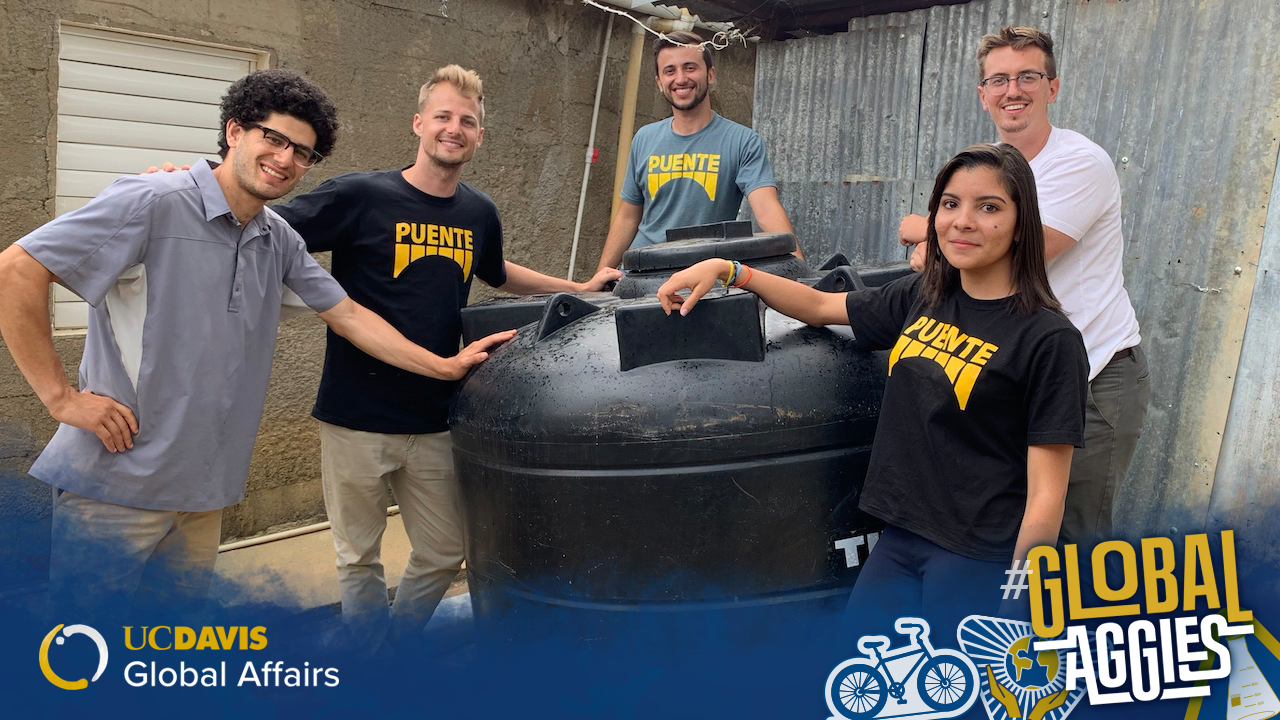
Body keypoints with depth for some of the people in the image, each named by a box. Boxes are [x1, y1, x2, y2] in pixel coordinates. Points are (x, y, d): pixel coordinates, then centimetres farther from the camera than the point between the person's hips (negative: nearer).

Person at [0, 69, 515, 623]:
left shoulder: (279, 241, 8)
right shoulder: (153, 203, -13)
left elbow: (347, 316, 12)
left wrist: (446, 367, 7)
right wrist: (60, 397, -15)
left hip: (202, 493, 6)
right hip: (115, 484, -6)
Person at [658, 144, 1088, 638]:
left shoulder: (1050, 340, -13)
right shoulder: (922, 298, 4)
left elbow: (1045, 495, -14)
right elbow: (820, 306, 17)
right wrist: (726, 270, 9)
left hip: (981, 560, -5)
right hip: (899, 542, 6)